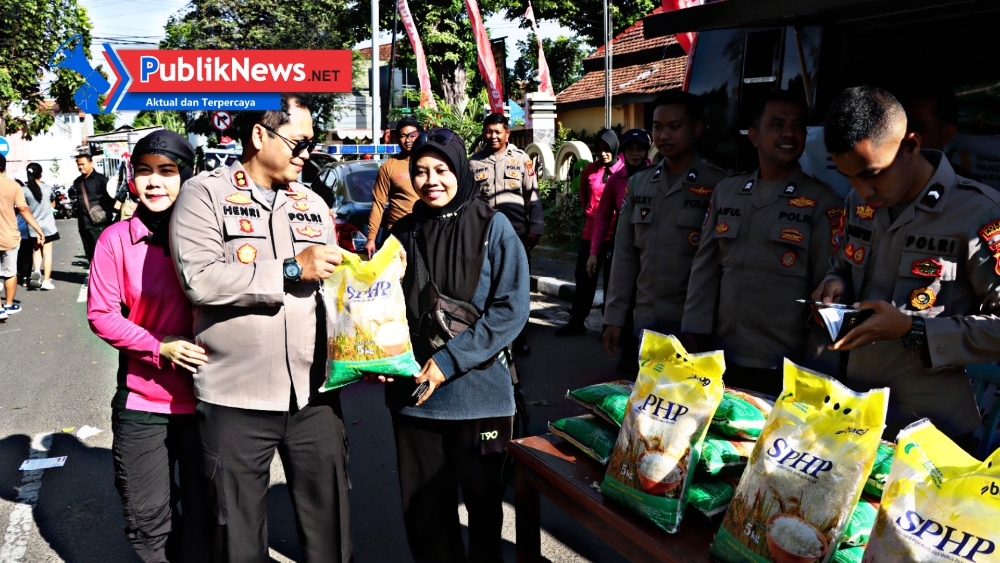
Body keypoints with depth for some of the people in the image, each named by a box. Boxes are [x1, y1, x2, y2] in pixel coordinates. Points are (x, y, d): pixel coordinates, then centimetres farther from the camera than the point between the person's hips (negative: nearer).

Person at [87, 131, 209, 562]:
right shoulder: (117, 239, -3)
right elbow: (101, 314, -2)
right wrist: (159, 347, -15)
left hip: (204, 398, 0)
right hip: (141, 401, 0)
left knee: (203, 515, 11)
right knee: (147, 519, 11)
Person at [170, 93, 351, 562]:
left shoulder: (313, 204, 12)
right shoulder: (205, 194, -3)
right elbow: (199, 280, -18)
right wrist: (292, 270, -15)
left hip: (314, 395, 4)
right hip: (236, 400, -4)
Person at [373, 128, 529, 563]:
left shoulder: (493, 227, -4)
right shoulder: (403, 234, 6)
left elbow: (511, 308, -10)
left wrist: (449, 361, -16)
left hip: (479, 392, -3)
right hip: (413, 394, 3)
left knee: (483, 499, 12)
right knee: (422, 507, 11)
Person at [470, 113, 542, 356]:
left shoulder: (521, 159, 3)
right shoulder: (474, 162, 8)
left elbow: (533, 196, 2)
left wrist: (535, 228, -3)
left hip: (517, 233, -1)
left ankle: (518, 335, 16)